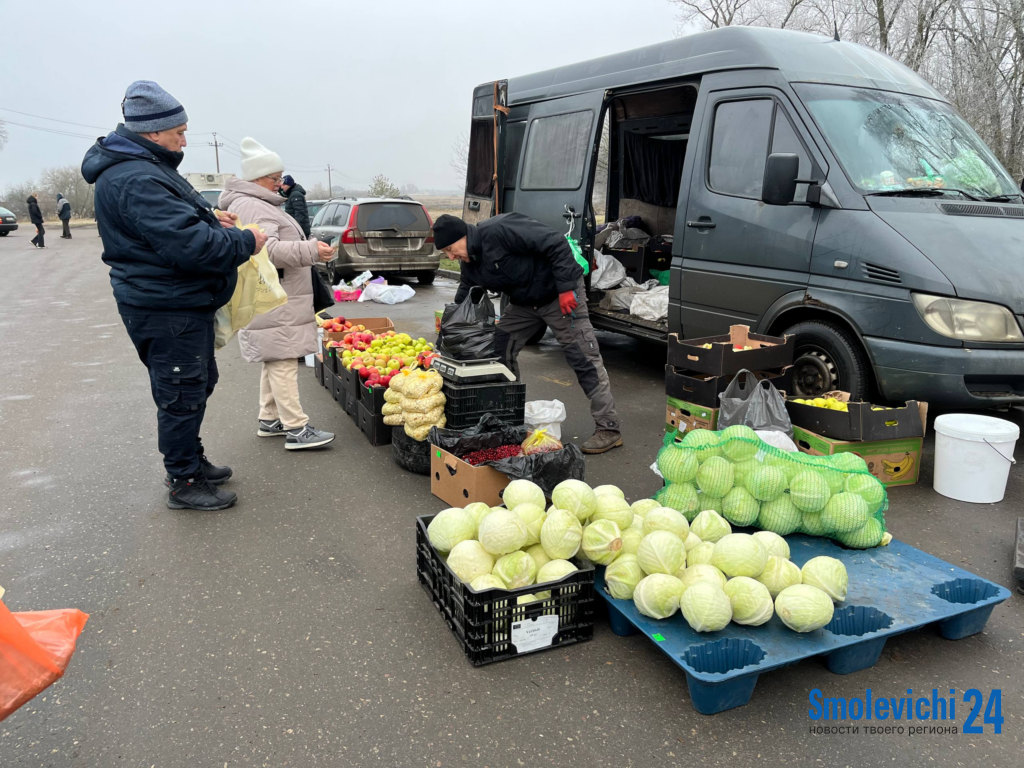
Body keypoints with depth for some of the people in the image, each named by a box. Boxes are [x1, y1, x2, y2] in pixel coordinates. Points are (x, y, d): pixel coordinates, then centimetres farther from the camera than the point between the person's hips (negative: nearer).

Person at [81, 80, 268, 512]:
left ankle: (191, 459, 37)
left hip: (185, 302, 11)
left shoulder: (144, 168, 12)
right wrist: (245, 242, -15)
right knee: (183, 395, 0)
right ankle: (183, 484, 14)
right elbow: (189, 245, -29)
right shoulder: (135, 181, -23)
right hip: (166, 310, -11)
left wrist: (208, 217, 10)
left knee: (199, 384, 22)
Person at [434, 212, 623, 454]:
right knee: (499, 348, 4)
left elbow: (556, 243, -28)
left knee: (583, 358, -8)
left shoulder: (500, 230, -27)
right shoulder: (470, 263, 1)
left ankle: (608, 429, -1)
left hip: (561, 295, -9)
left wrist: (566, 287, -28)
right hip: (524, 302, 9)